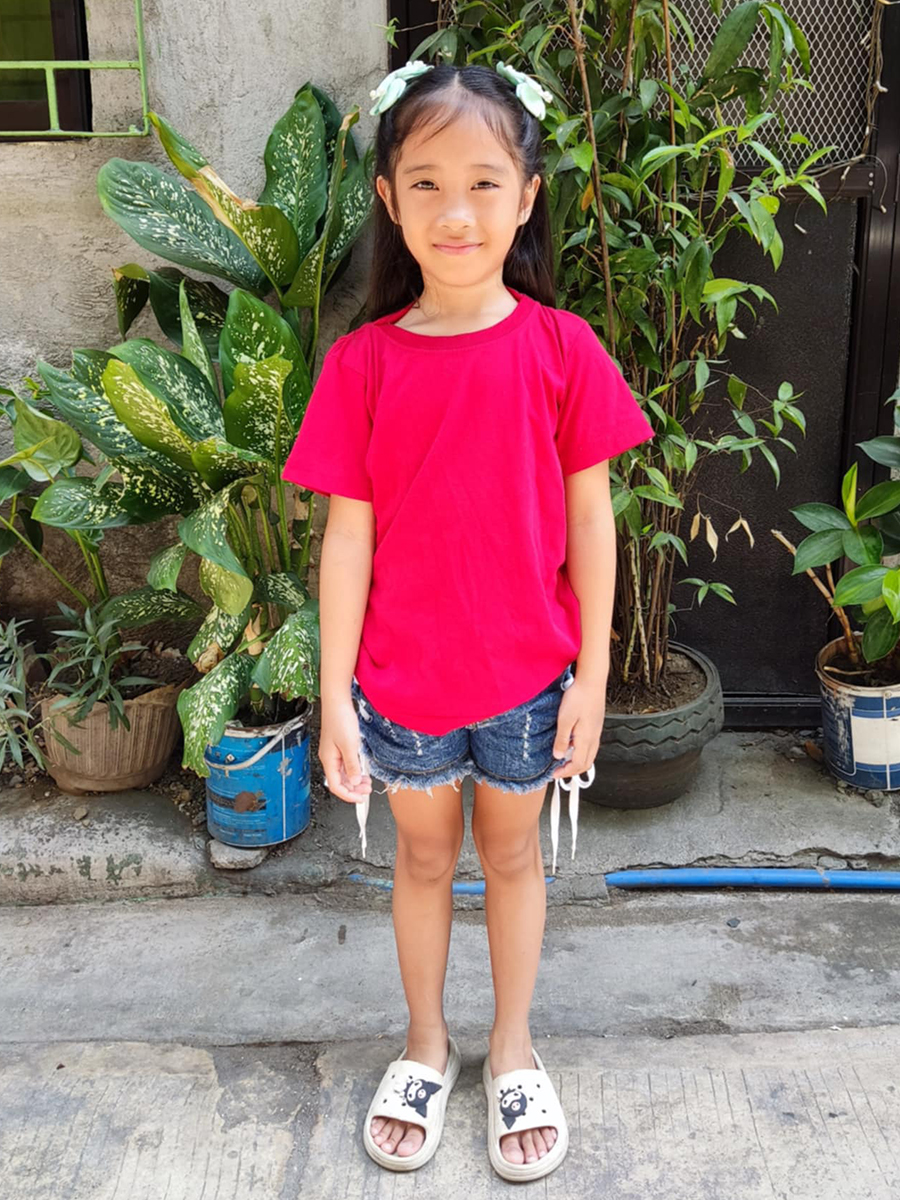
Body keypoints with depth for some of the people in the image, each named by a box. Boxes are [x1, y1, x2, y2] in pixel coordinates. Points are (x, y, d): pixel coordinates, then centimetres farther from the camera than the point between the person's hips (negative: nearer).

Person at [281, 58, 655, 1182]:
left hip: (527, 672, 0)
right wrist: (335, 698, -6)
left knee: (512, 853, 18)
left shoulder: (561, 349, -9)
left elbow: (590, 519, -4)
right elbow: (347, 535, -7)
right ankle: (426, 1044, 42)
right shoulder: (362, 362, -8)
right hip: (401, 677, 1)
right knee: (423, 856, 19)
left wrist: (591, 675, -4)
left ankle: (512, 1047, 41)